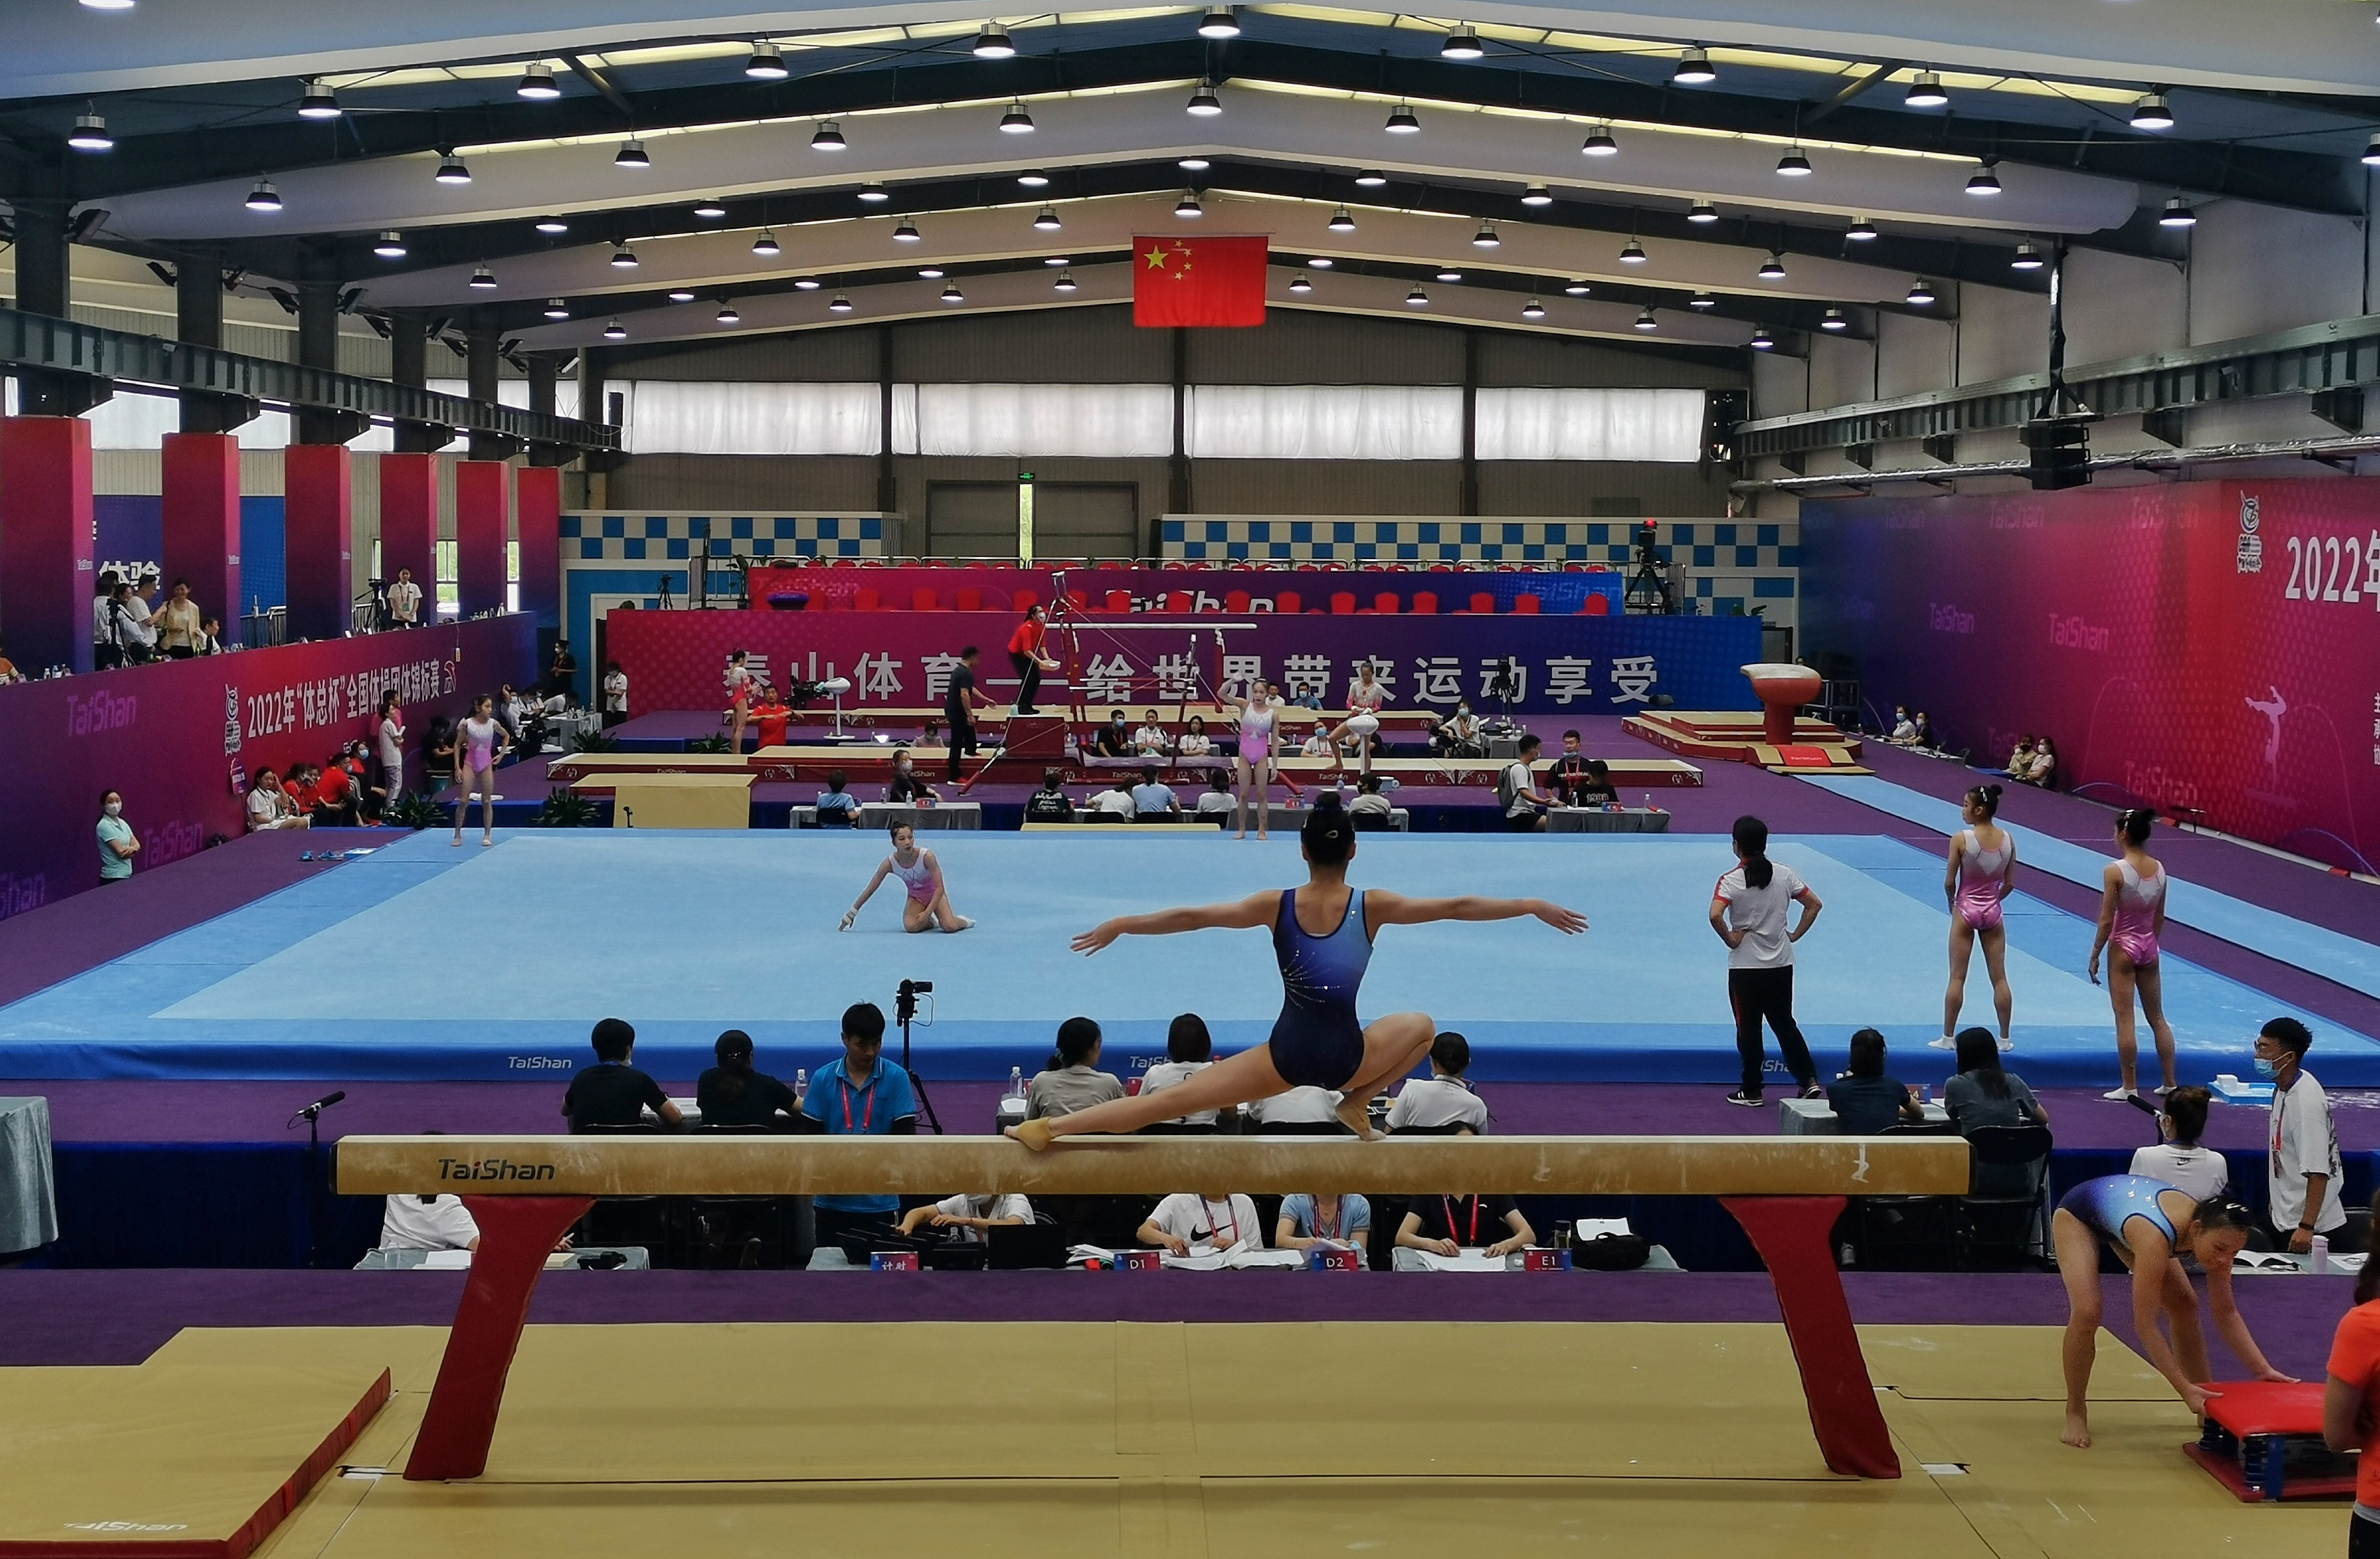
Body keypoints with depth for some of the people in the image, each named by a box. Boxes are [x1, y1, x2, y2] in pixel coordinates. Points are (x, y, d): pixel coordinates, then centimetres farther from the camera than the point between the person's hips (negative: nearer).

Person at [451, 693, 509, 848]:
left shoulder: (493, 724, -5)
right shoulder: (467, 724, -11)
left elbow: (506, 737, 15)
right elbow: (458, 745, -3)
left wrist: (501, 754, 7)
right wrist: (457, 767, -7)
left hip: (486, 764, 2)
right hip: (470, 763, -2)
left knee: (487, 802, 4)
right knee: (463, 801, -4)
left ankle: (487, 835, 11)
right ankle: (457, 835, 4)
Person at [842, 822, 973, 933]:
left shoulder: (927, 857, -32)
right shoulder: (889, 863, -24)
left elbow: (939, 888, -25)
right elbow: (870, 890, -14)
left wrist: (927, 912, -32)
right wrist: (852, 913, -11)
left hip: (935, 894, -2)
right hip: (916, 897, 2)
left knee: (950, 926, -25)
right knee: (910, 926, -28)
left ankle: (962, 921, 13)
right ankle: (930, 922, 8)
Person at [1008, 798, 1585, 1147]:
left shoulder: (1277, 905, -4)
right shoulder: (1373, 905, -5)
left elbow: (1191, 917, -4)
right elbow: (1457, 906, -2)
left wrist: (1119, 925, 3)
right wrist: (1533, 907, 4)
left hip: (1287, 1055, 1)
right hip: (1347, 1056, 0)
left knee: (1173, 1098, 2)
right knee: (1422, 1025, 28)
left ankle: (1050, 1129, -6)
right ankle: (1357, 1103, 14)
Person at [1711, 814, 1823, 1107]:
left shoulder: (1731, 881, -14)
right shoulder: (1784, 875, 0)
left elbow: (1715, 916, -29)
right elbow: (1814, 904, 4)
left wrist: (1730, 939, -13)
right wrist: (1796, 934, 8)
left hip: (1745, 966, -4)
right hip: (1781, 963, 4)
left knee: (1748, 1028, 7)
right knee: (1785, 1023, 17)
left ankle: (1751, 1091, 13)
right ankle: (1809, 1080, 11)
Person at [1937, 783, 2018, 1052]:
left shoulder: (1961, 839, -17)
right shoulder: (2008, 840, -4)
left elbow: (1949, 883, -12)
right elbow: (2009, 884, 2)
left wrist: (1953, 904, 7)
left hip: (1965, 910, -3)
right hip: (1992, 912, 3)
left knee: (1957, 978, 4)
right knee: (1999, 978, 11)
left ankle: (1947, 1038, 9)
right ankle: (2004, 1038, 16)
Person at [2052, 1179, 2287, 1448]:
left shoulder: (2214, 1230, -25)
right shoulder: (2154, 1238, -45)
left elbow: (2226, 1312, -12)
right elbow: (2145, 1324, -40)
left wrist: (2263, 1370, -20)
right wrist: (2185, 1389, -41)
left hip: (2127, 1201, 7)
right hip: (2078, 1213, -7)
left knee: (2184, 1305, 0)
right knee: (2087, 1311, -24)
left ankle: (2206, 1409, 12)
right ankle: (2075, 1413, -6)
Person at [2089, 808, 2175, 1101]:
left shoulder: (2115, 871, -18)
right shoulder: (2159, 869, -1)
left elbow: (2106, 921, -15)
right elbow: (2160, 918, 8)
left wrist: (2095, 956, -6)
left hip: (2123, 948, -6)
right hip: (2149, 947, 6)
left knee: (2125, 1021, 2)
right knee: (2158, 1018, 16)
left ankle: (2129, 1086, 6)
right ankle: (2170, 1084, 21)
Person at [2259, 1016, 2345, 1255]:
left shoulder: (2307, 1102, -25)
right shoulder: (2283, 1088, 5)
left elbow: (2317, 1172, -27)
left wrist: (2306, 1228, -30)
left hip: (2306, 1223, -9)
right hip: (2285, 1217, 9)